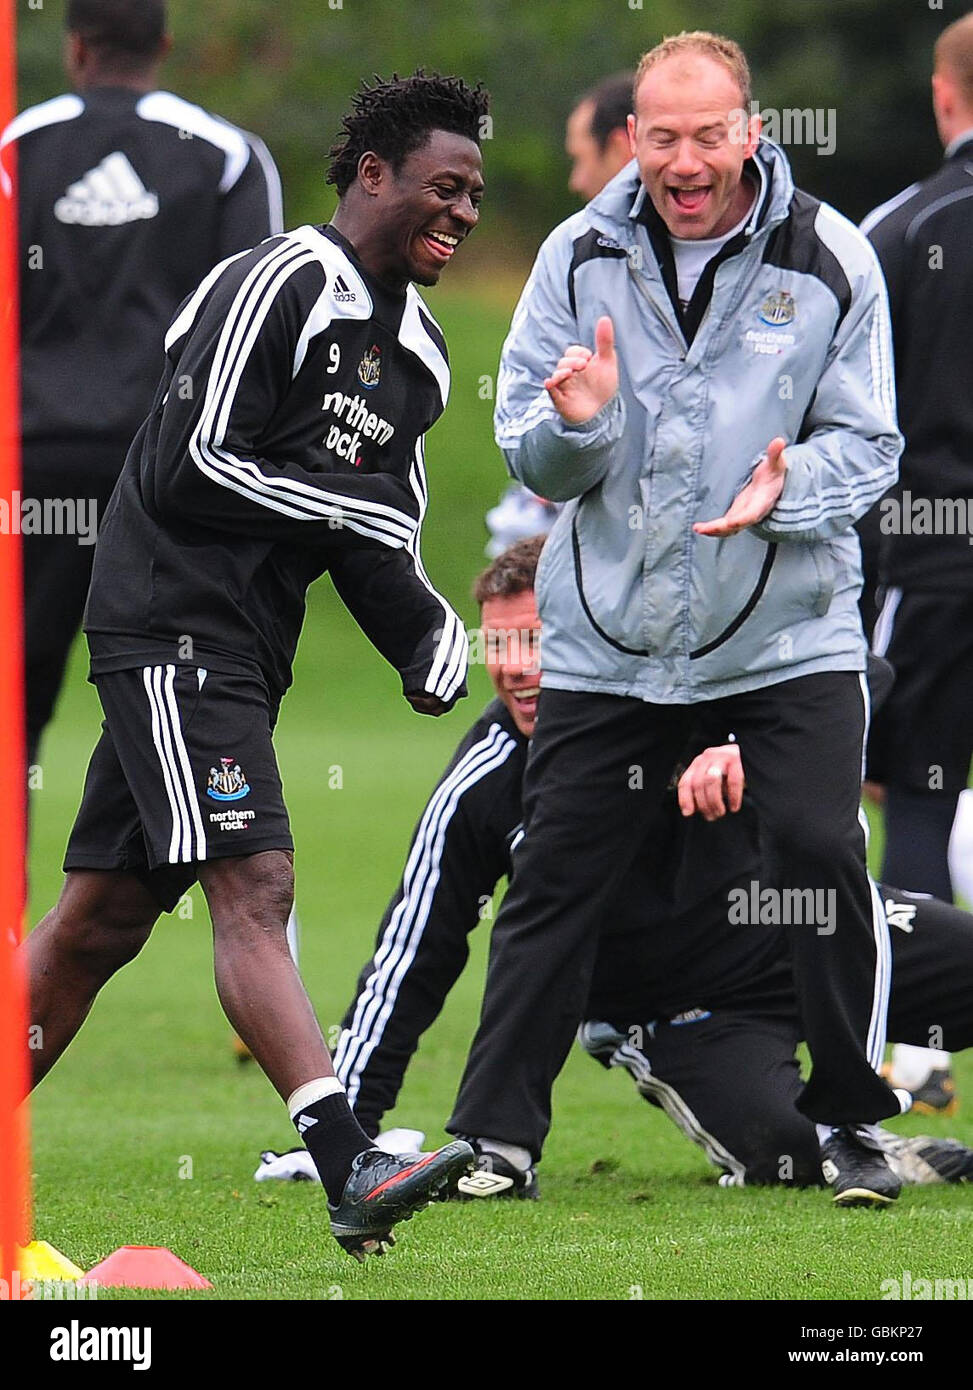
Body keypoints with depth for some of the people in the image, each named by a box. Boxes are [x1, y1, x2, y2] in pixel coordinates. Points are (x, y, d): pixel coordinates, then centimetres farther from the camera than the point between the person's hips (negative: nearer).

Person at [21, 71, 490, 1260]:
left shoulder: (416, 354, 15)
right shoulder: (275, 289, -13)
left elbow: (376, 537, 18)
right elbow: (195, 468, -17)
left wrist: (422, 628, -1)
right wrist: (353, 512, -16)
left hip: (242, 654, 9)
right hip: (170, 619, -9)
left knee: (104, 916, 12)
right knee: (252, 887, -18)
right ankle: (349, 1172, -29)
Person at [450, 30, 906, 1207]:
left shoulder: (829, 259, -5)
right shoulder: (580, 256, 1)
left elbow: (866, 444, -2)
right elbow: (528, 457, 3)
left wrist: (785, 491, -23)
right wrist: (576, 423, -21)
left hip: (787, 632, -2)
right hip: (608, 631, 2)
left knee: (821, 854, -11)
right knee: (554, 877, 3)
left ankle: (849, 1121, 5)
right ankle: (494, 1135, 11)